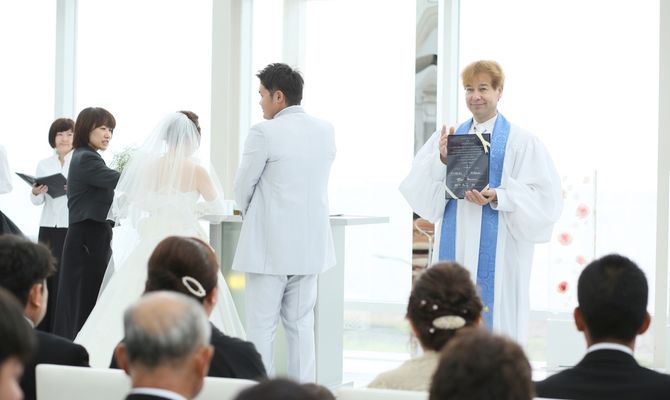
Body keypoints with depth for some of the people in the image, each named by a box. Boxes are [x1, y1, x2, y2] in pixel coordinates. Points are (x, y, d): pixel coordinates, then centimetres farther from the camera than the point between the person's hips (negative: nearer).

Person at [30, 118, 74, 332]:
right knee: (46, 276, 0)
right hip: (48, 228, 3)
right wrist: (35, 192, -10)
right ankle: (43, 329, 7)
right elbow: (37, 201, 11)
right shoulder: (44, 165, 12)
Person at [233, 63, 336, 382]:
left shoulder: (264, 133, -14)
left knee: (261, 327, 1)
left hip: (269, 246, -6)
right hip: (310, 246, 6)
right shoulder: (325, 131, 5)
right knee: (301, 325, 12)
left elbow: (242, 188, -5)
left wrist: (248, 213, 17)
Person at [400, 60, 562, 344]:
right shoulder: (447, 137, 11)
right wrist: (441, 160, -15)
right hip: (455, 248, 4)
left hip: (498, 252, -3)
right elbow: (418, 190, 4)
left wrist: (498, 197, -20)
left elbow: (544, 197, -7)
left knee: (495, 325, -3)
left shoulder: (521, 142, 0)